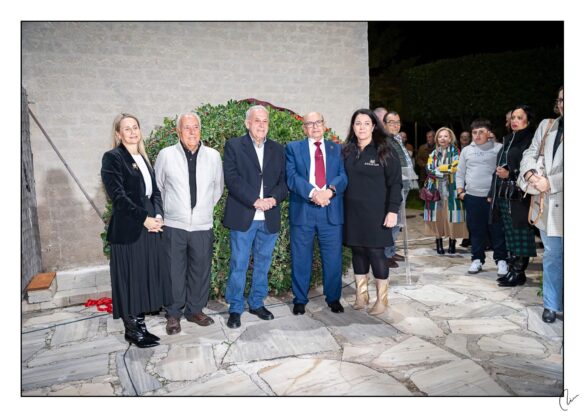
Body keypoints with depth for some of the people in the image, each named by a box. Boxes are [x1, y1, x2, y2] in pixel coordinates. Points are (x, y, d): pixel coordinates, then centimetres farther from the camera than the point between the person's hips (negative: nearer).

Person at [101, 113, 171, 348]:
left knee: (146, 277, 11)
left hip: (150, 227, 7)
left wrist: (158, 215, -5)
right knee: (129, 279, 2)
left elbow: (154, 191, 12)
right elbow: (118, 196, -14)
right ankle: (131, 330, 16)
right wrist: (144, 218, -17)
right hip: (127, 229, -7)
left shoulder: (144, 158, 15)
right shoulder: (112, 158, -6)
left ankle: (140, 325, 23)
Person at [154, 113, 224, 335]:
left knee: (201, 270, 9)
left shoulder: (213, 156, 3)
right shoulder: (166, 155, -2)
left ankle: (195, 310, 27)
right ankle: (173, 314, 22)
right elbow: (157, 187, 9)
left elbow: (218, 187, 15)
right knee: (174, 271, 5)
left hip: (203, 226, 2)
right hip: (174, 225, -1)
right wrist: (166, 210, 12)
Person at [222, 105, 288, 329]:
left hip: (270, 218, 4)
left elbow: (284, 180, 7)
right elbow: (232, 179, -9)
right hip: (242, 216, -3)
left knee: (263, 263, 13)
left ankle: (257, 303, 29)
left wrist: (274, 198, -13)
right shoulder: (233, 146, 1)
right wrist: (255, 200, -17)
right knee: (238, 265, 3)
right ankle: (235, 309, 16)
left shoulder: (278, 149, 13)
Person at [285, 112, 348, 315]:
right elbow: (291, 176, -6)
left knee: (333, 258, 8)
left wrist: (330, 190, -19)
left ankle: (333, 298, 25)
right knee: (301, 259, 7)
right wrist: (313, 192, -20)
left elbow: (343, 176, 2)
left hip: (331, 210, 2)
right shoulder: (293, 148, 7)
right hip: (302, 210, -1)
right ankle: (300, 300, 22)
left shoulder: (337, 149, 13)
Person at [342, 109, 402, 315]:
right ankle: (361, 295, 22)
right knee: (357, 251, 9)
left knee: (375, 252, -1)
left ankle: (381, 299, 12)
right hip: (352, 213, 4)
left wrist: (392, 210, -13)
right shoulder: (347, 151, 7)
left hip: (375, 213, -4)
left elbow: (395, 183, -6)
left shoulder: (384, 152, -3)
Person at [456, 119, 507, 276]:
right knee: (476, 230, 9)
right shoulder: (466, 150, 11)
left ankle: (501, 260, 14)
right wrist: (460, 191, 6)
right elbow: (460, 173, 16)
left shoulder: (499, 148, 1)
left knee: (497, 230, 1)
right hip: (472, 197, 3)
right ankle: (477, 259, 21)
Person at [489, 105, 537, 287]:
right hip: (503, 196, 7)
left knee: (520, 235, -2)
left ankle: (519, 272, 6)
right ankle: (512, 269, 19)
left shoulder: (530, 142, -6)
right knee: (510, 236, 12)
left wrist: (510, 174, -20)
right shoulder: (508, 140, 17)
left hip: (519, 197, -7)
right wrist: (493, 193, 18)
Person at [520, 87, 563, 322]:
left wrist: (550, 183, -16)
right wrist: (530, 173, -10)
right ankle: (552, 304, 23)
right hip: (548, 203, 4)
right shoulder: (546, 126, 10)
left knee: (554, 256, 1)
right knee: (552, 256, 12)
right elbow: (530, 154, 8)